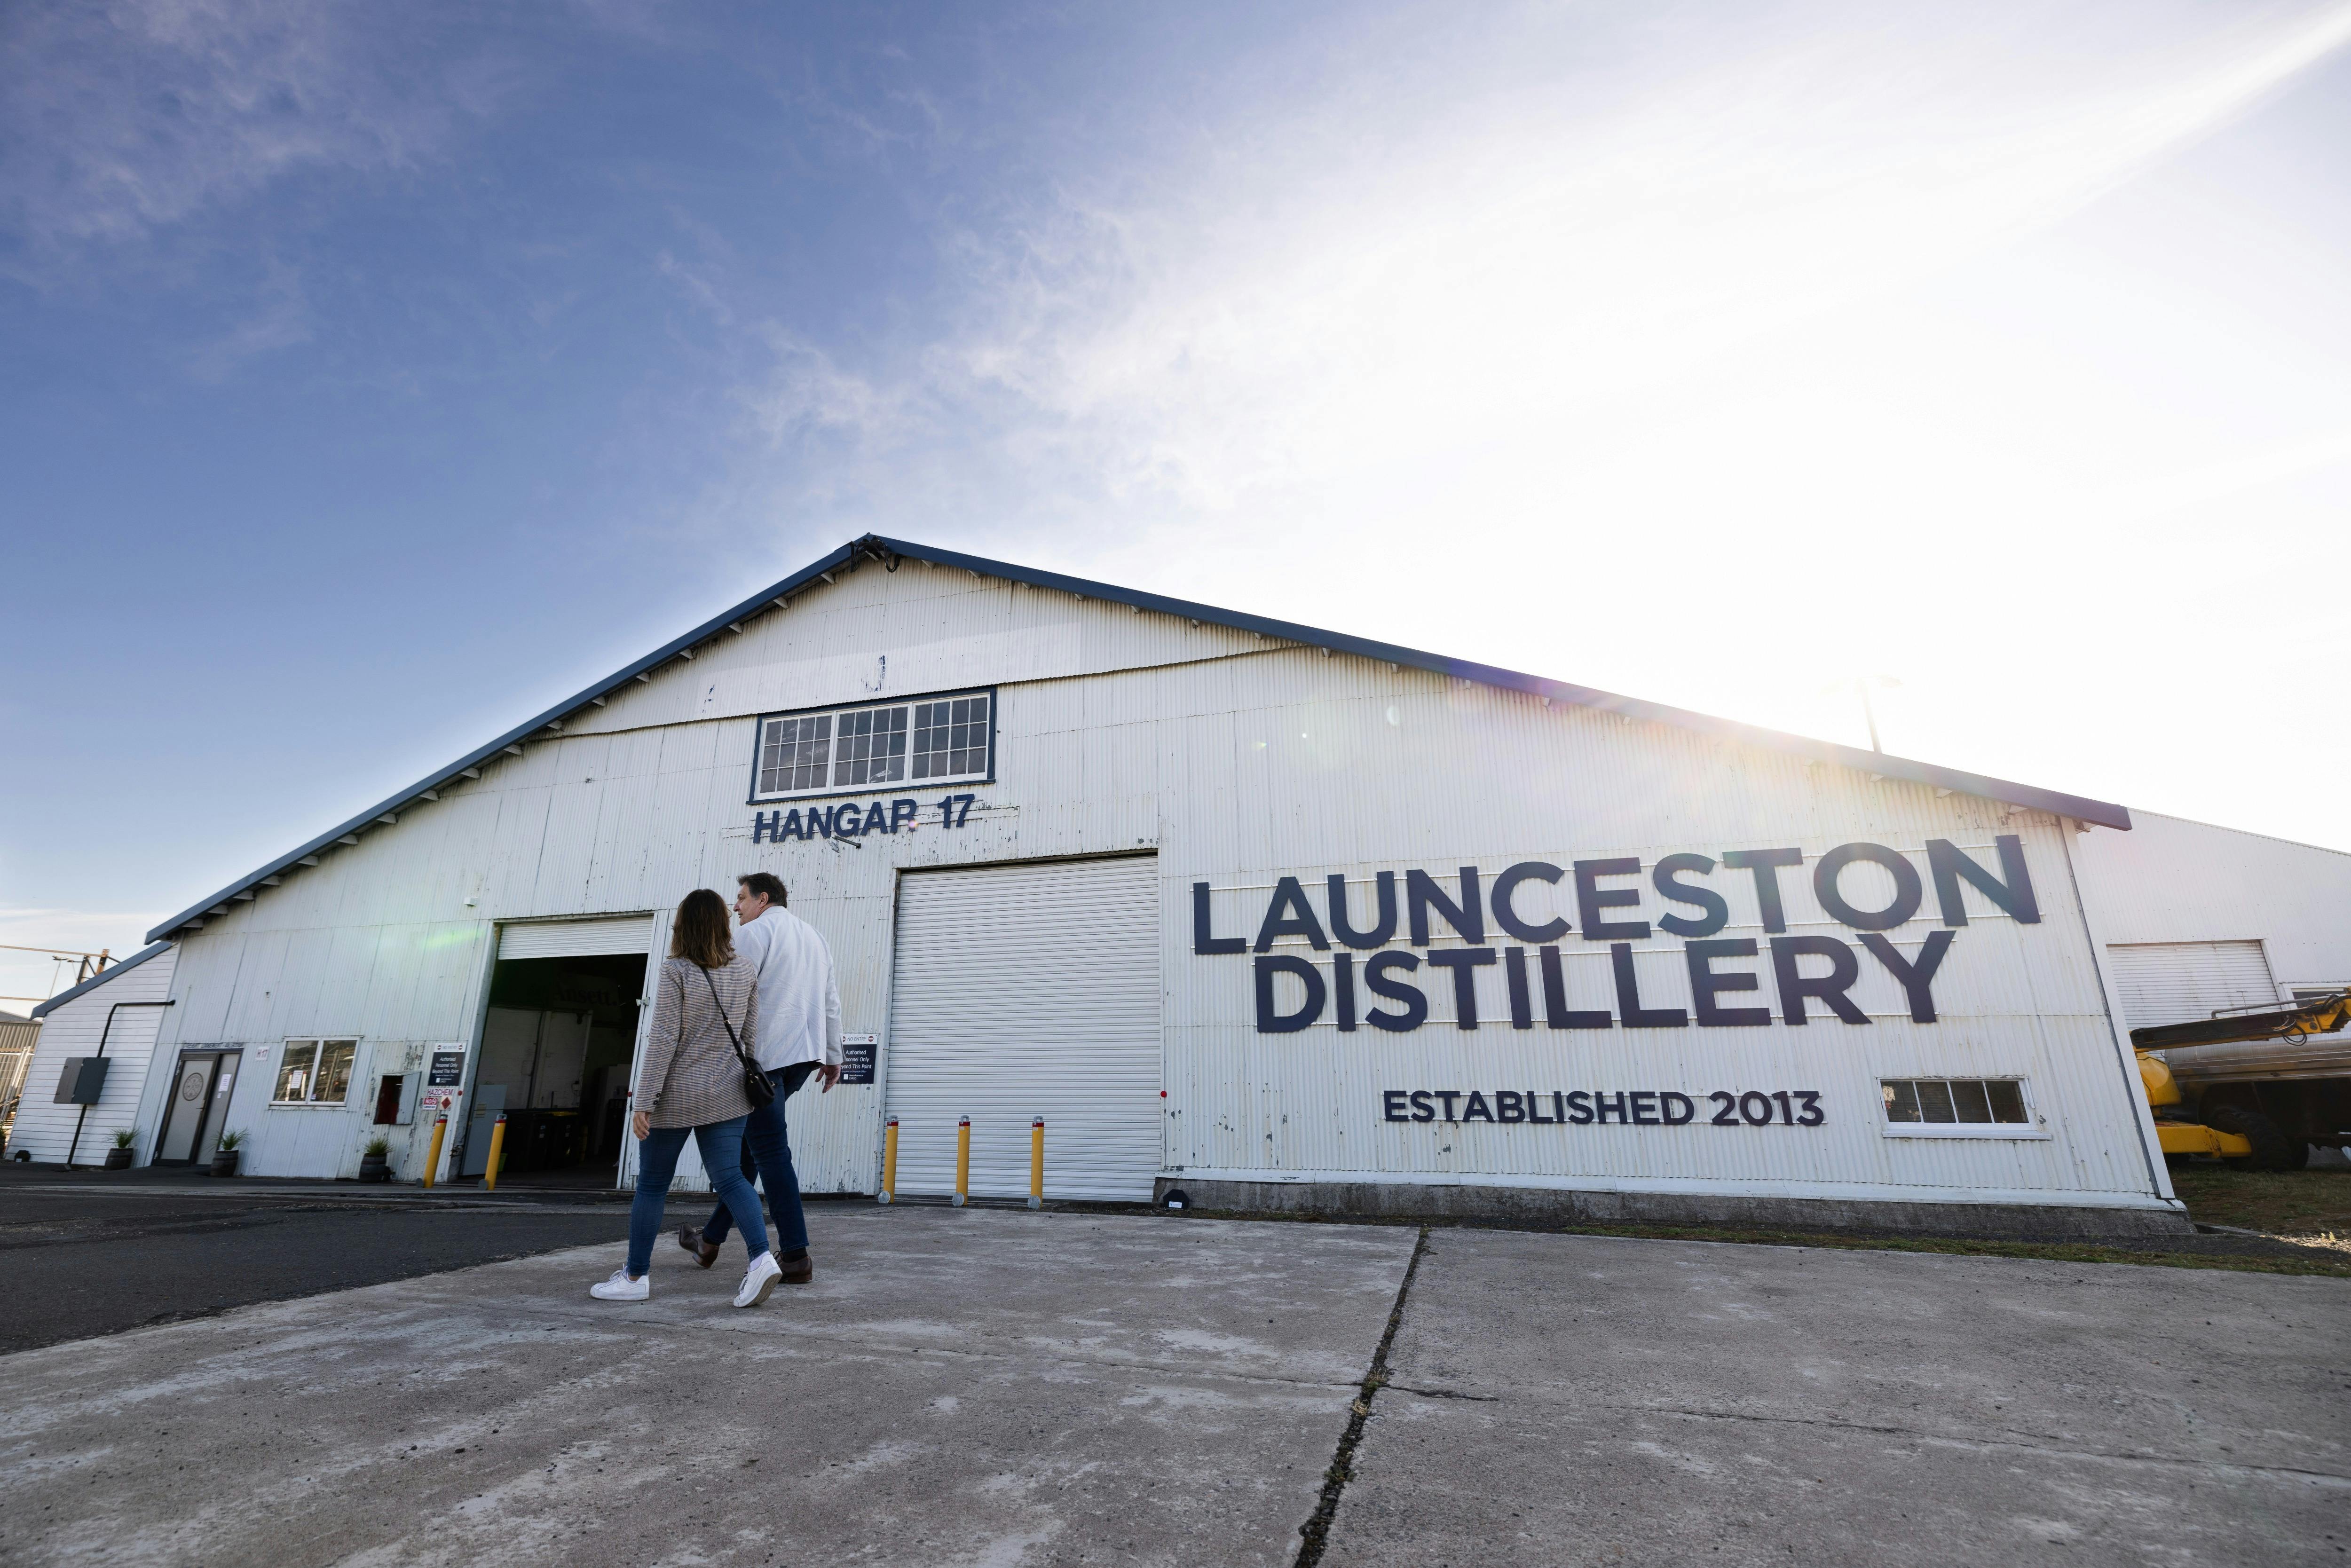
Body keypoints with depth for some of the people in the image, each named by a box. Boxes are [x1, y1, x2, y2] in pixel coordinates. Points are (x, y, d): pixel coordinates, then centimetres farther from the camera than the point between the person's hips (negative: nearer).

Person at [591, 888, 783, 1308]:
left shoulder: (675, 971, -12)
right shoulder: (744, 971, 2)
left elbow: (663, 1040, -15)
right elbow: (751, 1035, 6)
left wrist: (644, 1103, -12)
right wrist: (751, 1082, 18)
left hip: (677, 1097, -4)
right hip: (726, 1096, 4)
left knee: (651, 1185, 12)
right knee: (729, 1178, 3)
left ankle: (635, 1277, 23)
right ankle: (761, 1257, -13)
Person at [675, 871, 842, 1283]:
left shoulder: (754, 933, -4)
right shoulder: (814, 936, 20)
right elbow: (832, 1002, 19)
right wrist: (833, 1057, 21)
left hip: (763, 1055, -8)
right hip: (806, 1055, 8)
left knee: (770, 1151, -5)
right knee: (746, 1141, 19)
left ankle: (796, 1258, -6)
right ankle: (712, 1240, 28)